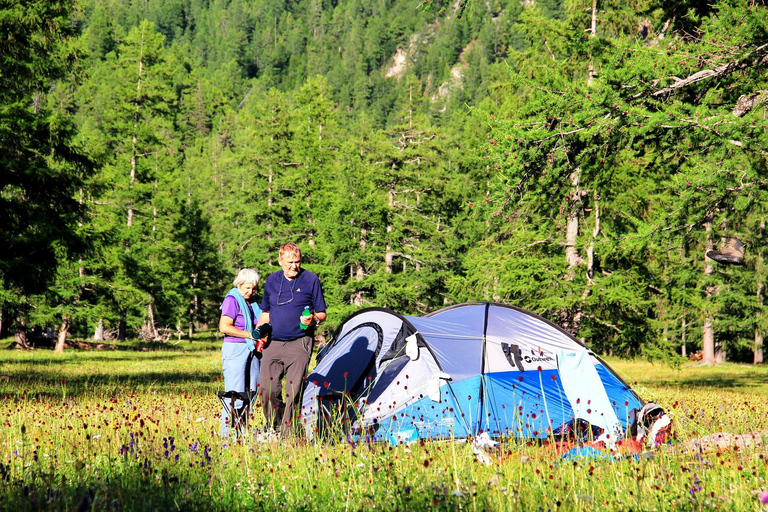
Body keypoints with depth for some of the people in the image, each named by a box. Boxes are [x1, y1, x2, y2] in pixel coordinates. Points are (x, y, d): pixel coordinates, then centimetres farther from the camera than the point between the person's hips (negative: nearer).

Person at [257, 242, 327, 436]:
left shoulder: (311, 280, -1)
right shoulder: (272, 280, 11)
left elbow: (322, 313, 3)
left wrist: (314, 319, -18)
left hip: (299, 344, -4)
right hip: (273, 343, 4)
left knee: (293, 390, -6)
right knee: (266, 389, 1)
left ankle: (287, 433, -1)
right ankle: (273, 425, 21)